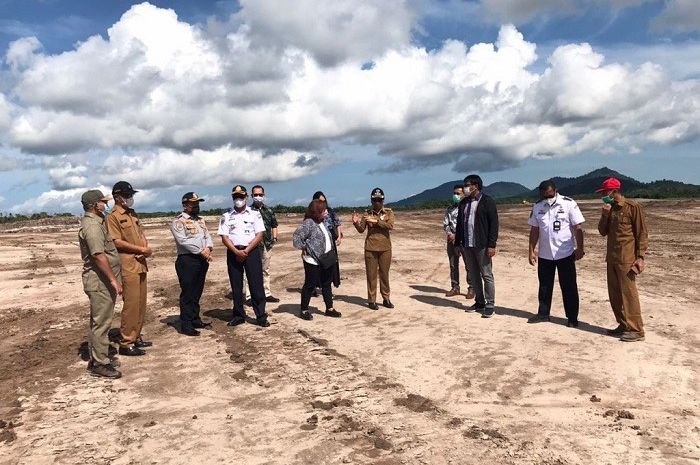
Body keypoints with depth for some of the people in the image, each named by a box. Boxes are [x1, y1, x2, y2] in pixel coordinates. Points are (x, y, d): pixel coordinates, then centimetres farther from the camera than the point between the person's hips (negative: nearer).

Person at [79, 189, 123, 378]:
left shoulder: (96, 222, 16)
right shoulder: (92, 225, -17)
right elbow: (98, 255, -24)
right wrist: (113, 279, -22)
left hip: (102, 282, 11)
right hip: (100, 281, -11)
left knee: (98, 322, 16)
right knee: (101, 322, -5)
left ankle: (95, 359, 25)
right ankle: (100, 364, 2)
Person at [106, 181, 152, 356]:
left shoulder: (132, 214, 17)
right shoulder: (113, 216, -8)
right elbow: (117, 242, -16)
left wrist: (147, 247, -2)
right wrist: (141, 249, -15)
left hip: (140, 264, 8)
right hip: (127, 266, -8)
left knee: (141, 303, 12)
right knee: (131, 304, -7)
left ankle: (136, 337, 23)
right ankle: (126, 344, 1)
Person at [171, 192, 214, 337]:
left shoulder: (201, 220, 17)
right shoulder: (178, 221, -7)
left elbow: (207, 236, 11)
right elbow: (183, 241, -17)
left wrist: (208, 248, -11)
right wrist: (201, 251, -17)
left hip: (202, 260, 7)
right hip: (187, 260, -7)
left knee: (197, 292, 14)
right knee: (187, 294, -3)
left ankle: (196, 320, 24)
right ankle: (186, 325, 3)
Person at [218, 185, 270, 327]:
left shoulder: (255, 214, 3)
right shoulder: (226, 216, 7)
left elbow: (259, 235, -3)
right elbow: (224, 237, 0)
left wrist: (246, 251, -13)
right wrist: (237, 252, -14)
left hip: (251, 251, -2)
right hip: (233, 253, 2)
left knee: (256, 285, -3)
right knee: (236, 286, 7)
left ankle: (261, 317, 2)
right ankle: (238, 316, 17)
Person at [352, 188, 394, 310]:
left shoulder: (388, 212, 3)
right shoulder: (367, 213, 4)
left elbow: (390, 226, -14)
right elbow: (361, 230, 4)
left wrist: (376, 221, -22)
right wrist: (356, 223, -16)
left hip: (385, 248, 0)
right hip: (370, 248, 0)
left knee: (384, 274, 9)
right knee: (371, 274, 3)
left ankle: (386, 299, 21)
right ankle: (371, 300, 10)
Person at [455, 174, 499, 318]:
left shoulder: (487, 201, -6)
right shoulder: (463, 203, 12)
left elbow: (494, 224, -9)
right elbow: (459, 223, 15)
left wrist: (491, 245, -14)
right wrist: (458, 243, 10)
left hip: (482, 245, -6)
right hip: (467, 245, 6)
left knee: (487, 275, 0)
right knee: (473, 275, 12)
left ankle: (490, 305, 6)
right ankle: (479, 302, 22)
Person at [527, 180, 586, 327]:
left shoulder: (569, 204, -9)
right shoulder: (537, 207, 2)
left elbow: (578, 228, -8)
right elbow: (534, 230, 6)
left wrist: (580, 248, -10)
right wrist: (531, 251, 3)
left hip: (565, 254, -4)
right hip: (544, 254, 4)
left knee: (569, 287, 5)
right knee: (544, 286, 13)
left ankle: (572, 318, 14)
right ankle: (543, 314, 26)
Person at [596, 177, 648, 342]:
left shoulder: (633, 207, -9)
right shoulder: (610, 208, 13)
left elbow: (642, 233, -9)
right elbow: (603, 231, 12)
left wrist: (640, 257, -15)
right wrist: (605, 215, -5)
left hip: (626, 259, -8)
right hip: (612, 258, 8)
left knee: (628, 294, -5)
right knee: (614, 295, 11)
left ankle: (636, 330, 2)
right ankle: (623, 325, 21)